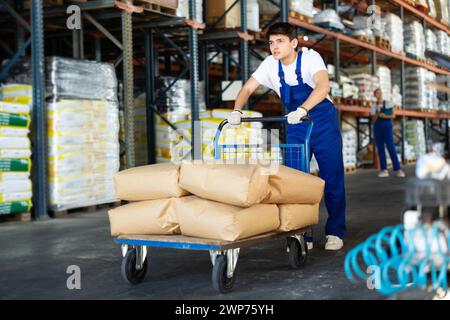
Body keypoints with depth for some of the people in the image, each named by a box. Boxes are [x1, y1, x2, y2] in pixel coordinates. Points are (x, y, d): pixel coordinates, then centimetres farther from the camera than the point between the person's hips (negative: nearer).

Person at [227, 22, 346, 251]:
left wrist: (302, 110, -54)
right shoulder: (270, 65, -7)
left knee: (332, 179, -1)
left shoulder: (310, 58, -21)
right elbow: (247, 89, -3)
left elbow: (323, 86, -39)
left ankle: (335, 232, 13)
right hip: (295, 128, 4)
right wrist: (237, 110, -22)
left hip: (323, 123, -4)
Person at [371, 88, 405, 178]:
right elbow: (373, 120, 3)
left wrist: (385, 116, -17)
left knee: (391, 147, -12)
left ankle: (397, 170, -10)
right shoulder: (374, 106, 7)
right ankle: (384, 170, 0)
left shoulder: (388, 103, 2)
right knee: (380, 148, -2)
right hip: (377, 128, 3)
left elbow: (393, 116, 1)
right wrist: (377, 113, -16)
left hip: (387, 127, -3)